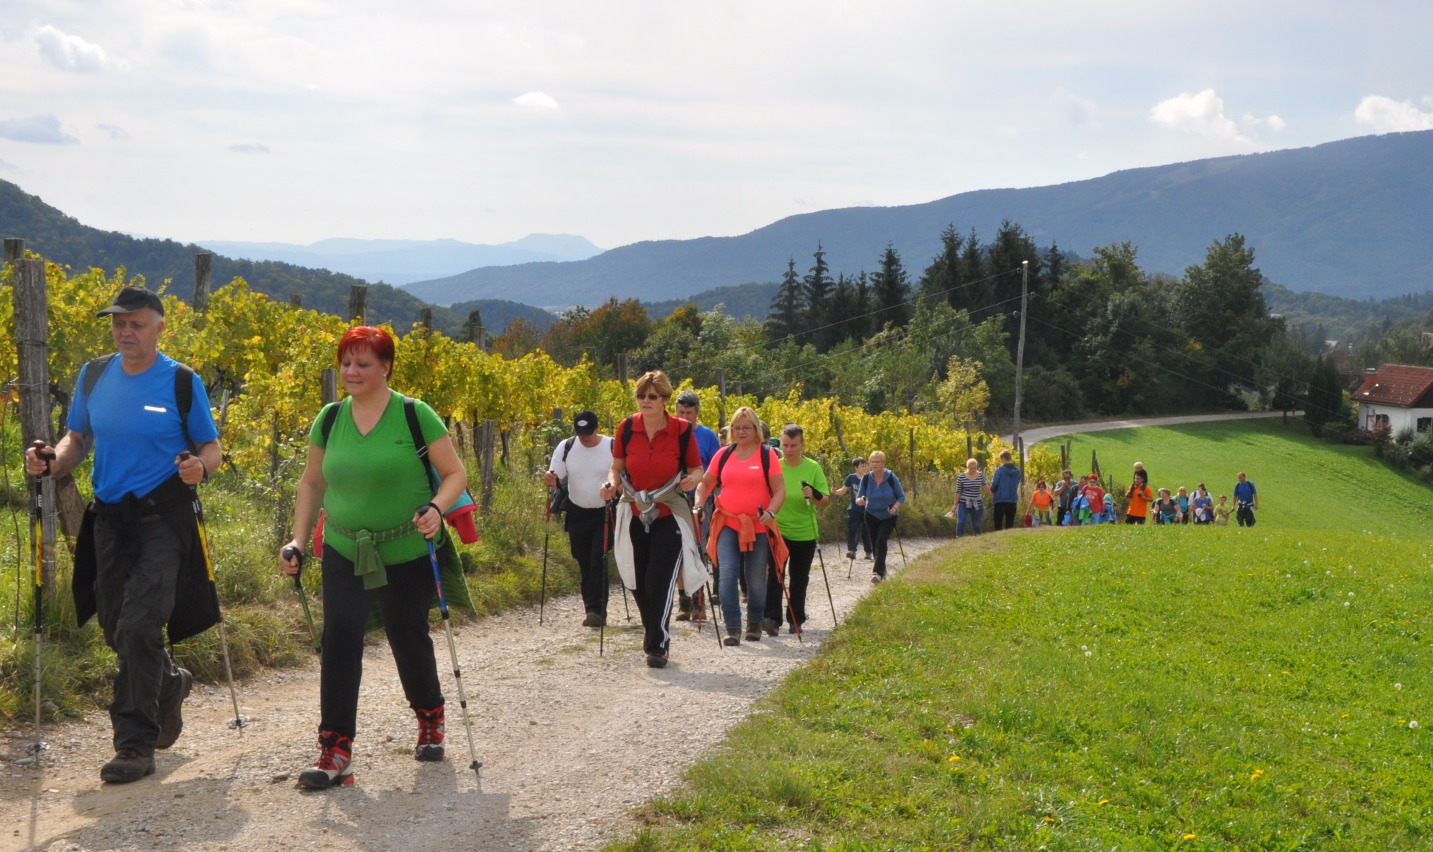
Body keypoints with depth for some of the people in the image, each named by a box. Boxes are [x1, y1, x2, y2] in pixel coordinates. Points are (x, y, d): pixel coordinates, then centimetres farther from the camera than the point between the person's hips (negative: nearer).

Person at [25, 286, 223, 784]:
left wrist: (200, 468, -23)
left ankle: (136, 744, -4)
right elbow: (79, 438, 15)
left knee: (138, 627, -13)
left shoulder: (182, 382, -6)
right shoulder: (93, 377, 6)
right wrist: (52, 461, -6)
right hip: (110, 519, 5)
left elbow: (211, 448, -1)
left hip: (163, 519, -5)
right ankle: (170, 685, 42)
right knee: (116, 631, 12)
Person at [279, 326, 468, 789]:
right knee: (339, 640, -12)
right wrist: (298, 541, 3)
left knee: (409, 639, 13)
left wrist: (436, 508, -26)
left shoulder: (415, 415, -9)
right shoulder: (329, 419, 3)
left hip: (407, 556, -2)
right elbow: (311, 482, 12)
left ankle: (430, 717, 40)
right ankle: (336, 751, -9)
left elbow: (455, 473, -7)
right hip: (344, 554, 2)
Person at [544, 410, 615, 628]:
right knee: (584, 564, 8)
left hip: (605, 514, -3)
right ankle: (594, 612, 18)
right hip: (578, 514, 3)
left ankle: (596, 610, -14)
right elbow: (556, 478, 3)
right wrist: (551, 480, -21)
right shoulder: (566, 447, 0)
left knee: (599, 561, -14)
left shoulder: (612, 447, -7)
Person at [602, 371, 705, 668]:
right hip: (634, 515, 3)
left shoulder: (682, 430, -8)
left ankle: (658, 645, -4)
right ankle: (652, 631, 32)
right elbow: (616, 467, 8)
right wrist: (611, 484, -12)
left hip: (669, 517, -3)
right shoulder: (627, 428, -3)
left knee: (660, 579, -11)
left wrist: (691, 480, -20)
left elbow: (696, 469, 2)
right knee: (638, 582, 10)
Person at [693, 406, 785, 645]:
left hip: (759, 527, -2)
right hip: (727, 525, 2)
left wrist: (770, 512, -21)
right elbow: (705, 484, 15)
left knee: (756, 580, 7)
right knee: (727, 575, -12)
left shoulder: (768, 455, 0)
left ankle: (755, 624, 27)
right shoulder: (723, 455, 8)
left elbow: (780, 490, -4)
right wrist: (698, 505, -4)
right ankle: (732, 628, -8)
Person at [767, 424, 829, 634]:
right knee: (774, 575, -14)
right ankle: (772, 618, -18)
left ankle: (795, 621, 20)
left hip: (805, 533, 1)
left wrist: (814, 496, -24)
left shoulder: (813, 468, -3)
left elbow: (825, 500, -4)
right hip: (777, 530, 0)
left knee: (799, 579, 9)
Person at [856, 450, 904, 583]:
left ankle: (878, 572, -26)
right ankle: (881, 570, 29)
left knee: (881, 541, -21)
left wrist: (895, 507, -28)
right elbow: (858, 497, -7)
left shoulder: (891, 477, -17)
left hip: (888, 516, -3)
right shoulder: (866, 478, -12)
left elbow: (901, 496, -8)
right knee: (875, 544, 9)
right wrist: (860, 500, -31)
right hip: (872, 516, 3)